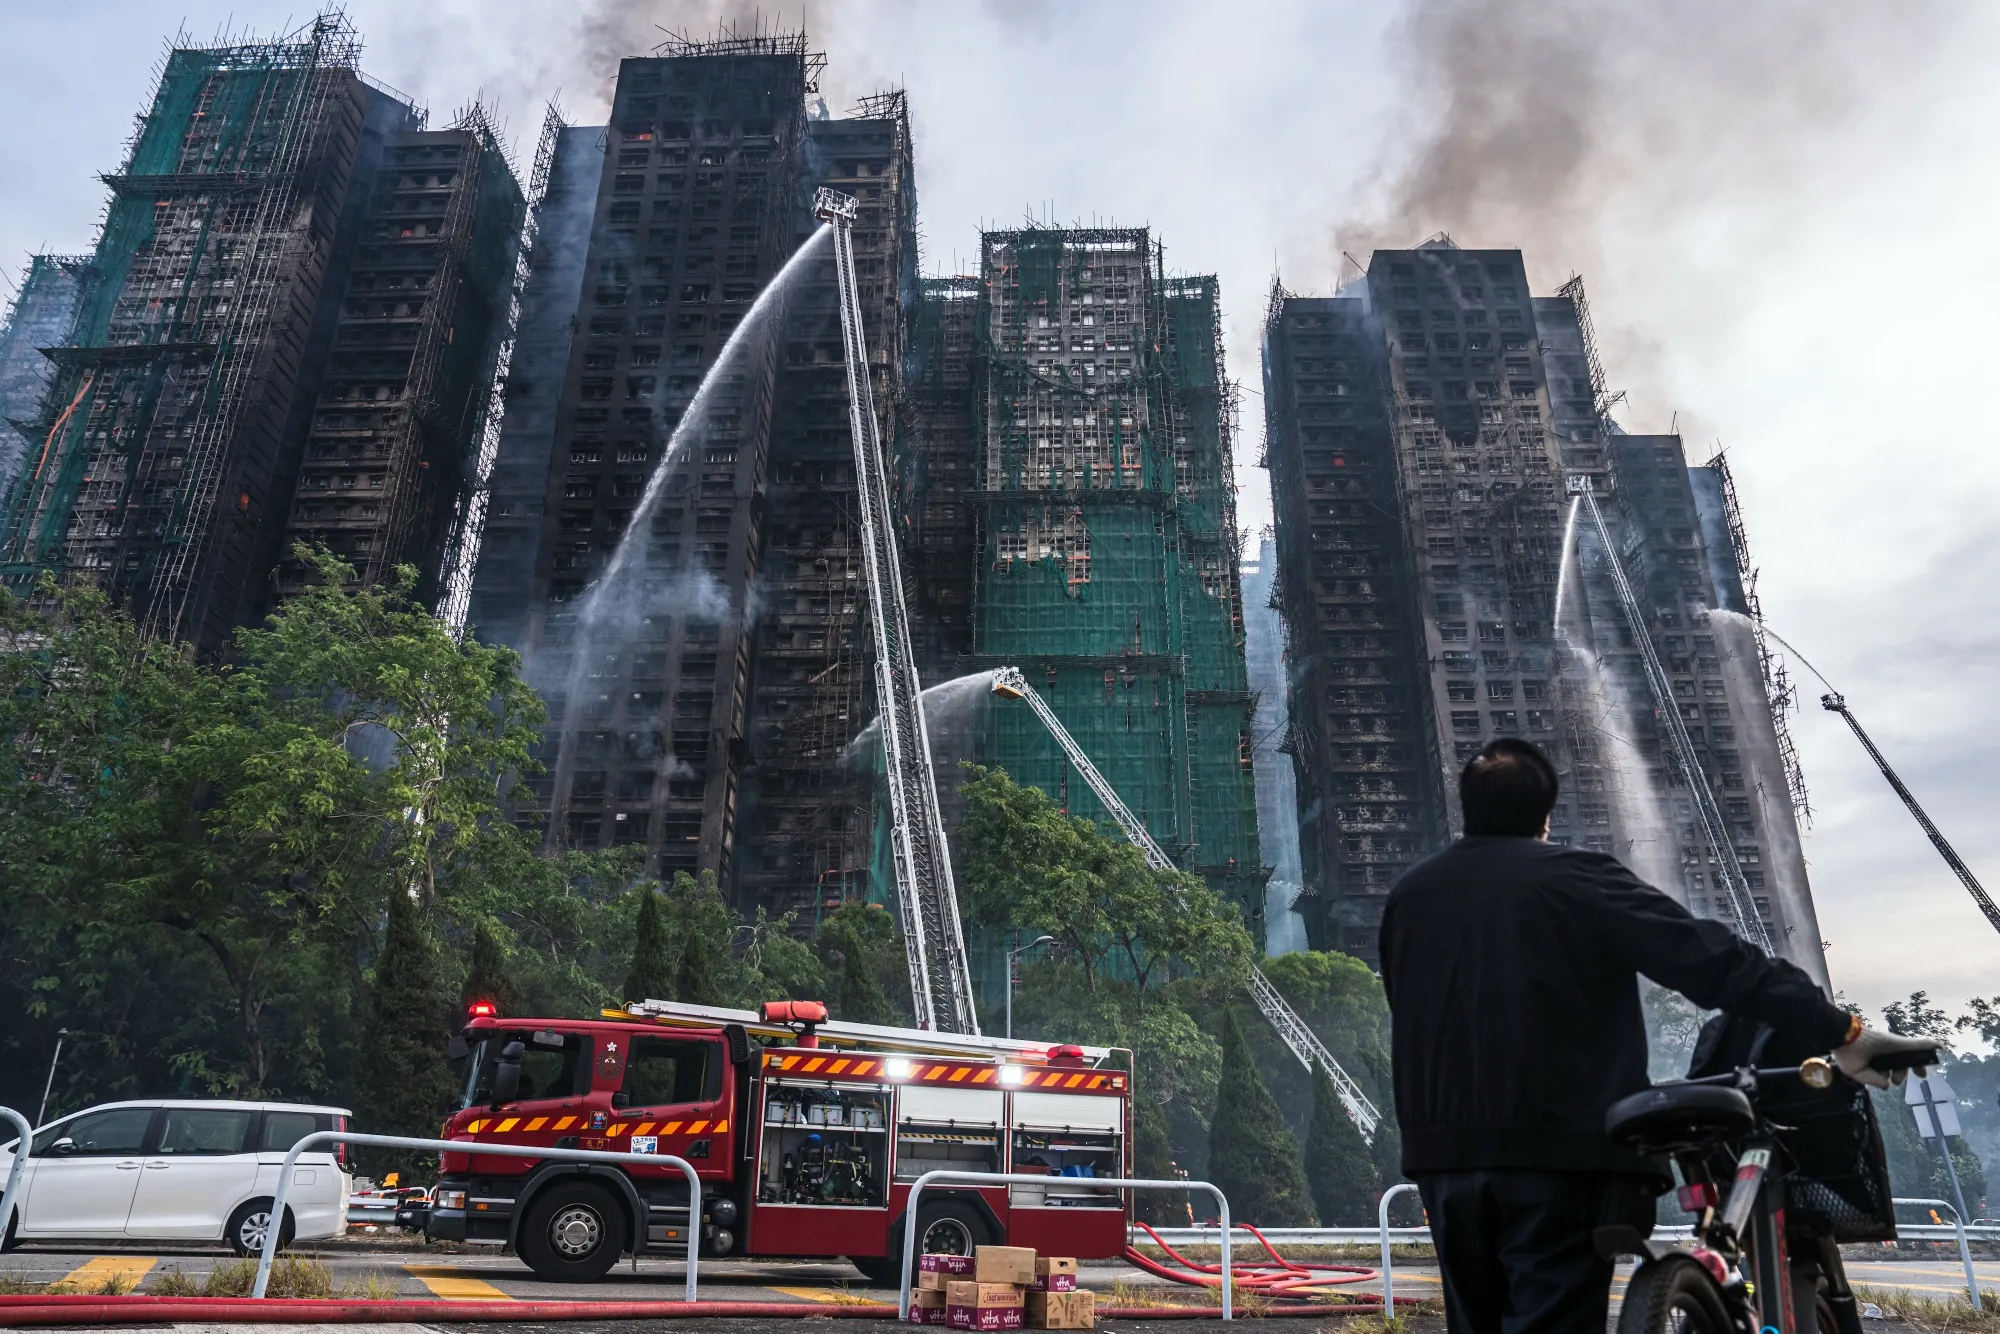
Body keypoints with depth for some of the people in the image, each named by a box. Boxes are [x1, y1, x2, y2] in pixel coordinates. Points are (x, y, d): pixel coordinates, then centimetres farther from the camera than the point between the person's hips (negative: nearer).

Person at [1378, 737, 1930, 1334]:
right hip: (1557, 1148, -4)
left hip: (1444, 1151, 5)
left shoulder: (1407, 894, 10)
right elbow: (1710, 957, -10)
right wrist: (1840, 1030, -10)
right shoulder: (1577, 879, -4)